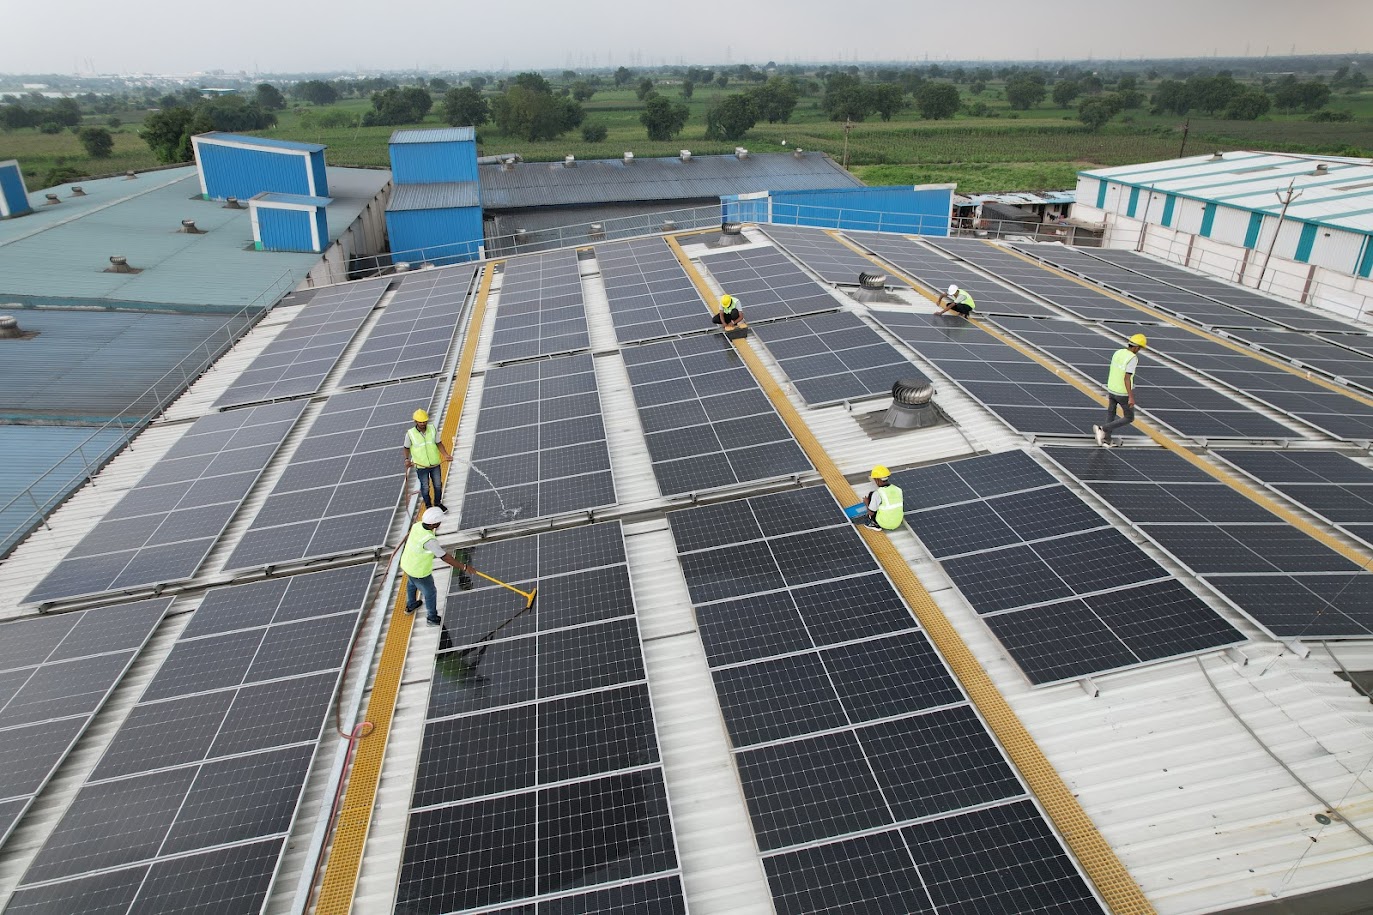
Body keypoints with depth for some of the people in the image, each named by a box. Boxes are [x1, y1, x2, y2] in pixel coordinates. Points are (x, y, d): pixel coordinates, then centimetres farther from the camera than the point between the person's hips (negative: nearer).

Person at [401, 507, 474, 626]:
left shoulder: (418, 525, -17)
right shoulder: (429, 540, -41)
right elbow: (445, 557, -35)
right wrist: (464, 567, -28)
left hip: (406, 564, 7)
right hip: (419, 572, -7)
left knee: (412, 584, 37)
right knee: (430, 593, 20)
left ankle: (410, 605, 64)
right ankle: (432, 617, 44)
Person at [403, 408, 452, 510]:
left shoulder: (432, 429, -7)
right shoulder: (410, 433, -13)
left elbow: (438, 443, 1)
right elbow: (407, 448, 0)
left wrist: (446, 455, -10)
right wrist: (407, 459, -15)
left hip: (435, 464, 3)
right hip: (421, 466, -3)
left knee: (438, 485, 16)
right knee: (425, 487, 11)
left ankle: (438, 503, 39)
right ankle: (428, 506, 33)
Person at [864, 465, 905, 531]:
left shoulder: (877, 494, -22)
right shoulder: (898, 489, -5)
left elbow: (870, 513, -13)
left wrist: (867, 503, 7)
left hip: (884, 523, -6)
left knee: (871, 494, 6)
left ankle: (875, 524, 13)